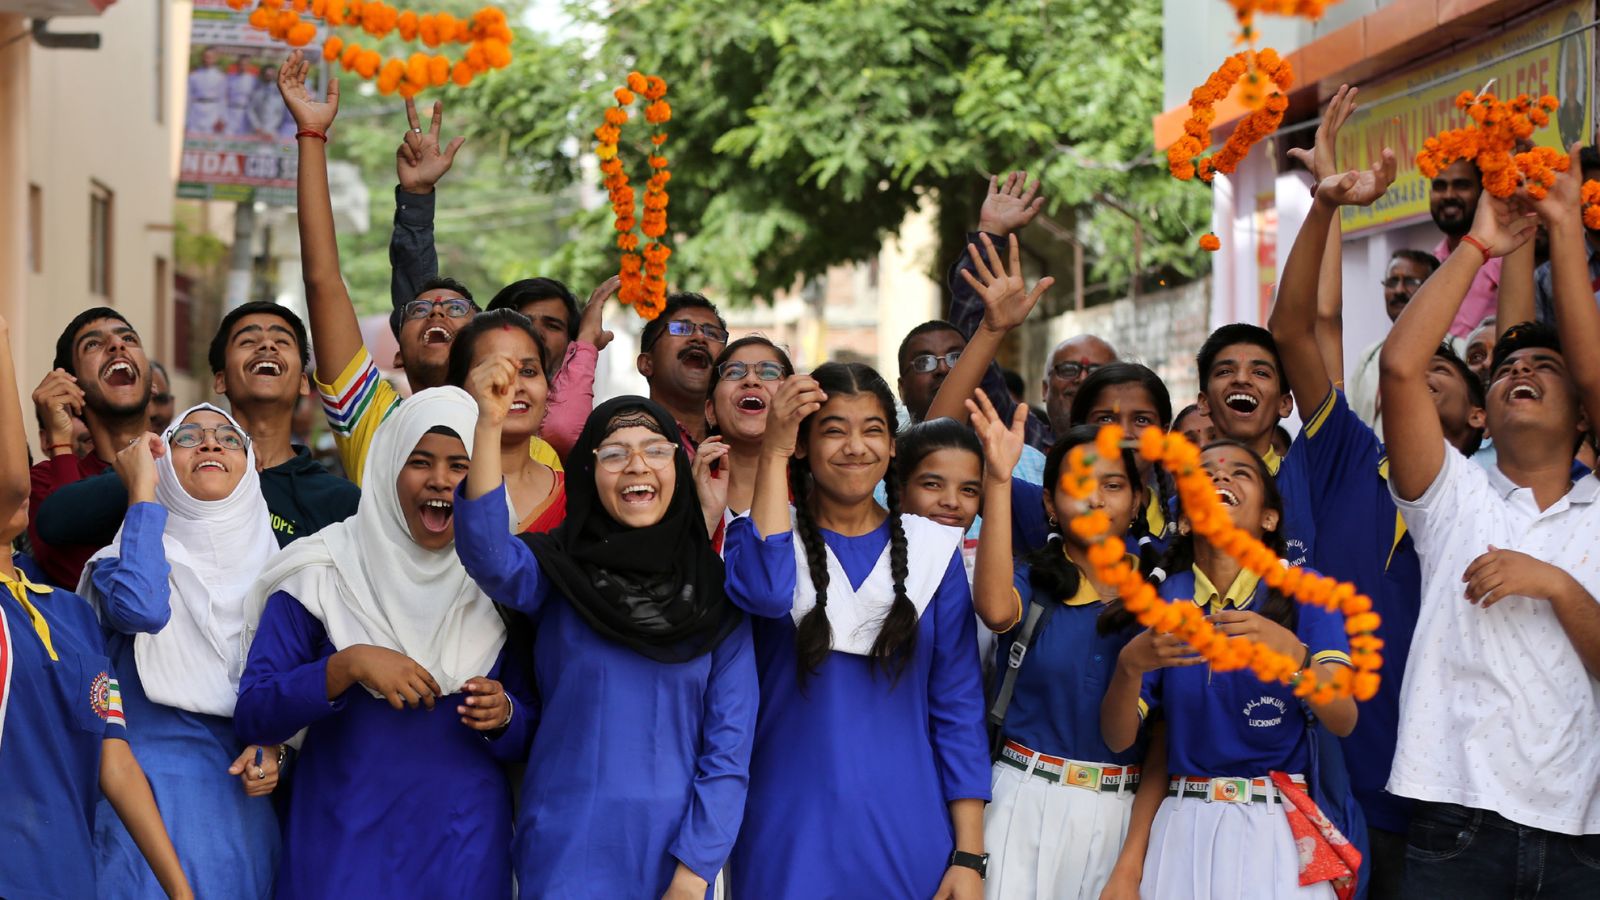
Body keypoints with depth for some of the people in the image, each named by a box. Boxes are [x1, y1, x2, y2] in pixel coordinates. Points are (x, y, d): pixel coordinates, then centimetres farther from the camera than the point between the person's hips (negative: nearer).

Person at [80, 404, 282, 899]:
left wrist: (273, 748, -3)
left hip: (244, 798, 4)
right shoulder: (127, 554, -1)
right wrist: (143, 492, -16)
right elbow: (140, 608, -26)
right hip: (157, 795, -4)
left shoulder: (271, 562, 12)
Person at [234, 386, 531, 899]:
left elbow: (532, 740, 7)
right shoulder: (322, 573, -3)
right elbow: (252, 717, -8)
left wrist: (504, 717, -14)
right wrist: (346, 666, -21)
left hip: (465, 855, 2)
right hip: (344, 849, -2)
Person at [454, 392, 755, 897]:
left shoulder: (717, 594, 2)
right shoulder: (557, 571, -1)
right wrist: (489, 425, -34)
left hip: (673, 850, 1)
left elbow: (729, 746, -1)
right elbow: (488, 557, -25)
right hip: (567, 851, -1)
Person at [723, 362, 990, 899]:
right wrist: (774, 452, -20)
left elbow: (958, 706, 3)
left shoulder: (932, 549, 4)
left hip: (907, 835, 2)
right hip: (789, 835, -1)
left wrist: (969, 857, -2)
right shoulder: (768, 533, 0)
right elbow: (764, 592, -25)